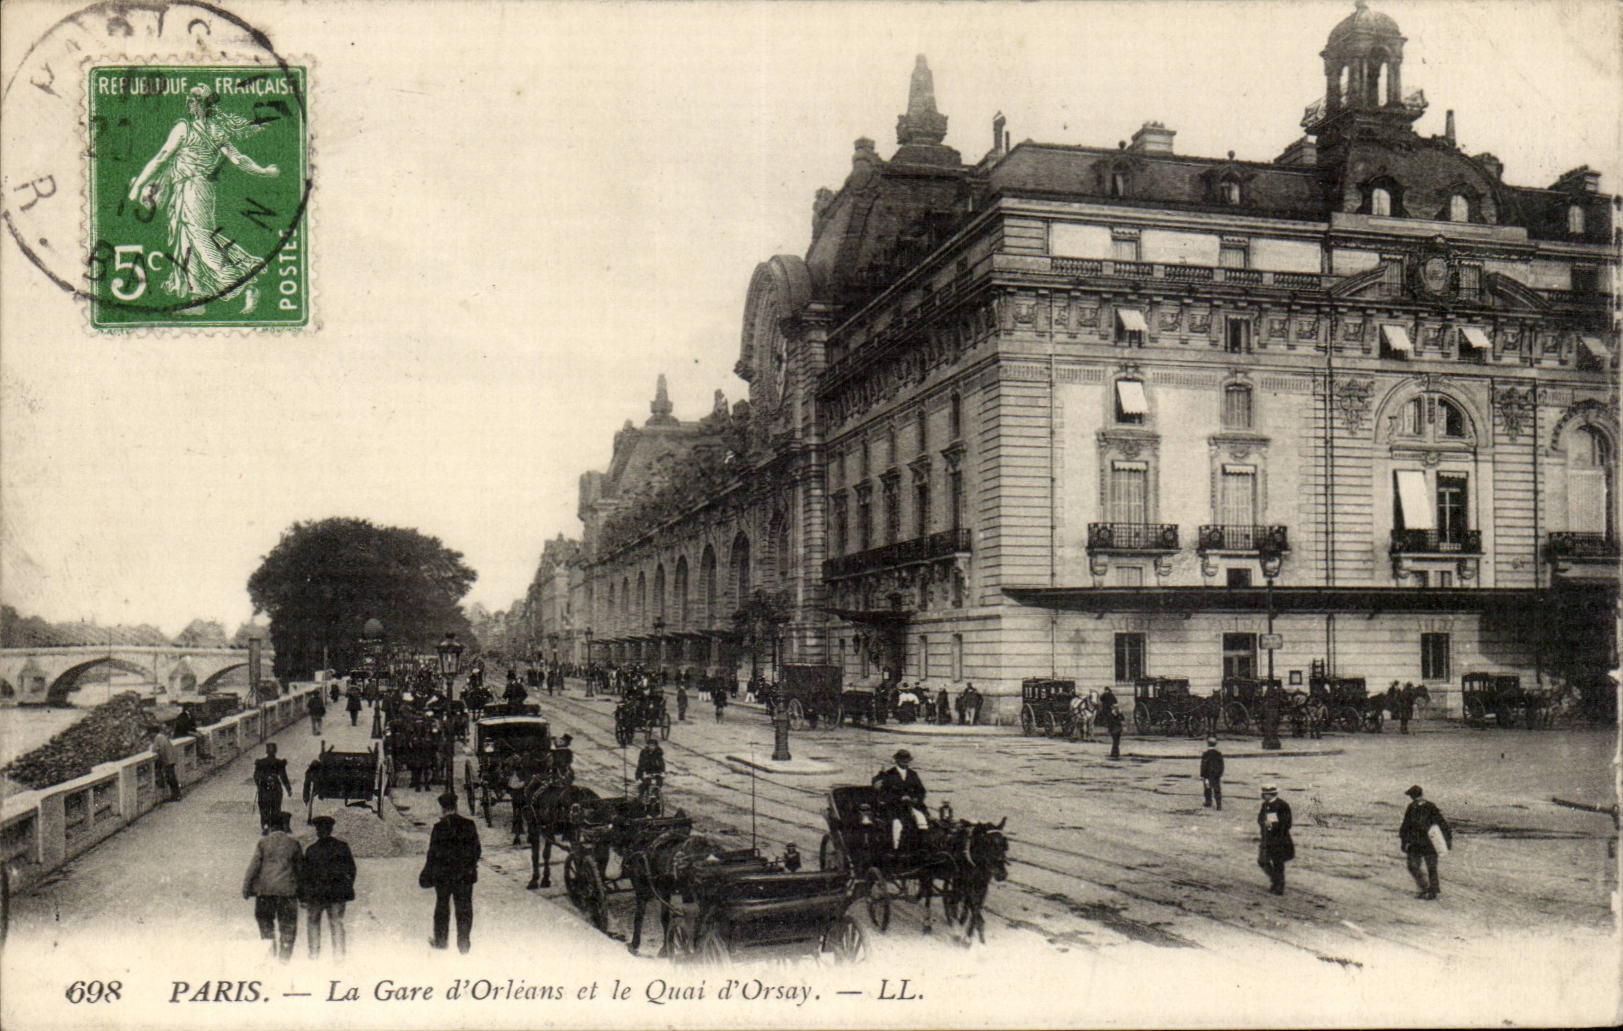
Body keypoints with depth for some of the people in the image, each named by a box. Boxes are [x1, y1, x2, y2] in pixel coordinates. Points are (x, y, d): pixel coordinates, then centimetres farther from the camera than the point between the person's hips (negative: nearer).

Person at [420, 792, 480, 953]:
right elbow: (476, 850, 4)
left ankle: (441, 940, 21)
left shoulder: (439, 828, -12)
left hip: (443, 874, -2)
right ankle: (464, 943, 7)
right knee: (464, 907, 7)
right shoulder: (469, 825, -2)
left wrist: (427, 875, 0)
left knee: (442, 905, 13)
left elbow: (433, 854, -9)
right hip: (465, 874, 2)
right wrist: (472, 867, 16)